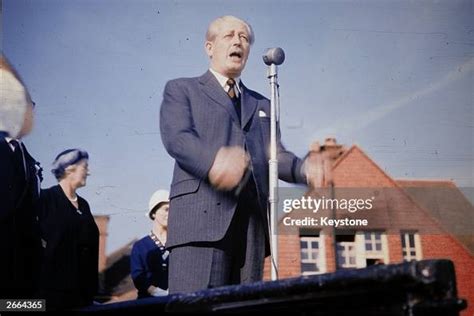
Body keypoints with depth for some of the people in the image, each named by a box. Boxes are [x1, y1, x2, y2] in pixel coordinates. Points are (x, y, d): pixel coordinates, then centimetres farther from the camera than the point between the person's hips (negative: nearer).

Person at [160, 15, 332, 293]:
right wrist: (214, 159, -26)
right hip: (201, 215, -4)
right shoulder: (181, 90, 16)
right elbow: (176, 137, -3)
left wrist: (305, 168, -6)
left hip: (253, 220, 5)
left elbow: (273, 155, 18)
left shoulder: (261, 104, 30)